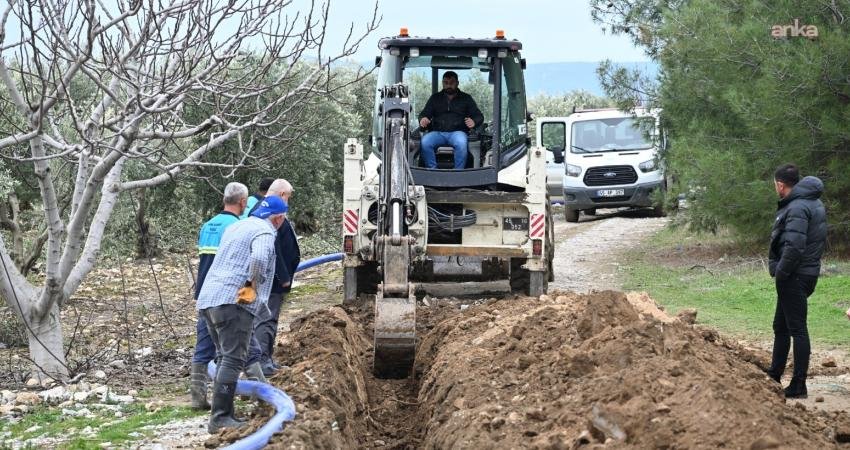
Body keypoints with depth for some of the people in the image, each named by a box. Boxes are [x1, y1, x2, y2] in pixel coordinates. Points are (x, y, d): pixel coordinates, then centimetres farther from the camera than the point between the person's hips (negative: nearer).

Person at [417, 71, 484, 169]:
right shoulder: (435, 98, 23)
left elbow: (479, 116, 14)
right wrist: (423, 120, -9)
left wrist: (474, 122, -12)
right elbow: (424, 114, 18)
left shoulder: (466, 98, 18)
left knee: (461, 142, -37)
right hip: (437, 132, 2)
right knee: (425, 142, -31)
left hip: (457, 132, -2)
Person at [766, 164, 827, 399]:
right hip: (808, 272, 10)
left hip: (795, 277, -10)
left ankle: (798, 386, -1)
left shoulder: (797, 208, -19)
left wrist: (780, 273, -16)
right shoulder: (814, 203, 13)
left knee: (797, 329, -5)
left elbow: (795, 247, -28)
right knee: (781, 326, 20)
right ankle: (774, 376, 30)